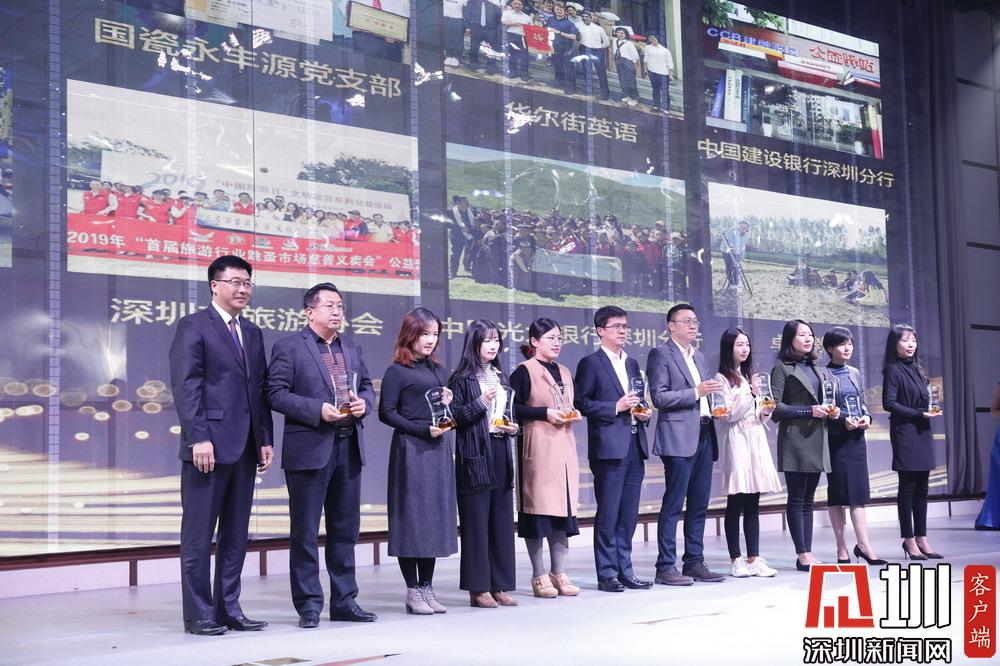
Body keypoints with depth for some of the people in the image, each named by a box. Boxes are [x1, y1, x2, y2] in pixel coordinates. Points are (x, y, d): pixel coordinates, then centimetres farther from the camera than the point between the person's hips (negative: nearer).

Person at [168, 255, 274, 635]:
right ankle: (198, 615, 5)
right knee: (198, 535, -1)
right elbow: (186, 386, -10)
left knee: (236, 534, 9)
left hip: (244, 448, 7)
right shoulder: (194, 326, -3)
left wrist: (265, 440, 10)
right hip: (209, 446, -7)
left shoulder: (252, 333, 18)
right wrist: (198, 438, -18)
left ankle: (229, 609, 16)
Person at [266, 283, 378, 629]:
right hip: (309, 449, -6)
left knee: (345, 529, 12)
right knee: (305, 532, 0)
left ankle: (344, 601, 20)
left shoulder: (352, 347, 15)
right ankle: (308, 605, 8)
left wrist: (363, 402, -3)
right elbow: (276, 393, -11)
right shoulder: (288, 347, -4)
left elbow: (367, 386, 20)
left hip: (348, 448, 6)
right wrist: (319, 410, -19)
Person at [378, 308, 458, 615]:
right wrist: (422, 430, -15)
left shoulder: (438, 370, 16)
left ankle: (427, 587, 14)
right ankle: (413, 592, 4)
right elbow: (386, 413, -8)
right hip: (410, 450, -7)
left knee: (436, 516, 7)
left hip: (438, 450, 7)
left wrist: (448, 404, 1)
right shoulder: (397, 371, -4)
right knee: (411, 517, -3)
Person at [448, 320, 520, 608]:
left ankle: (500, 586, 12)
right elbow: (454, 416, -10)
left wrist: (513, 428, 6)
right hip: (475, 457, -6)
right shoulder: (462, 379, -3)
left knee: (502, 520, 6)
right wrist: (480, 402, -19)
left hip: (501, 455, 6)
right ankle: (478, 588, 1)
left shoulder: (501, 378, 17)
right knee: (476, 522, -4)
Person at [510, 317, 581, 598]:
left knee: (563, 507, 6)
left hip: (564, 446, 7)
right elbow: (512, 406, -10)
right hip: (536, 447, -7)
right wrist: (544, 413, -15)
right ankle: (539, 576, 2)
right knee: (537, 506, -5)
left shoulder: (564, 372, 18)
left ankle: (559, 573, 13)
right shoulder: (524, 371, -3)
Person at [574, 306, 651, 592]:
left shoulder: (632, 364, 20)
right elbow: (581, 403, -9)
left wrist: (644, 412, 7)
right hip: (609, 447, -7)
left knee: (629, 514, 9)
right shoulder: (591, 363, -2)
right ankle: (607, 574, 3)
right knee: (608, 513, -3)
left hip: (635, 446, 7)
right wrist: (615, 407, -15)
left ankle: (624, 570, 15)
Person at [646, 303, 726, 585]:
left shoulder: (699, 357, 21)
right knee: (673, 504, -6)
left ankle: (695, 563, 15)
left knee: (699, 504, 8)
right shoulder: (661, 354, -3)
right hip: (679, 438, -8)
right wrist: (696, 392, -17)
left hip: (703, 435, 8)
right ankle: (666, 567, -3)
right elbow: (659, 397, -12)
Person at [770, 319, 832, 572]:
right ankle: (802, 555, -3)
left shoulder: (814, 368, 19)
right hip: (795, 439, -7)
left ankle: (807, 553, 10)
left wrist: (829, 412, 6)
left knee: (808, 499, 8)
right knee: (797, 499, -4)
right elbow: (776, 407, -10)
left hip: (816, 438, 7)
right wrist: (809, 411, -15)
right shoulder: (782, 368, -3)